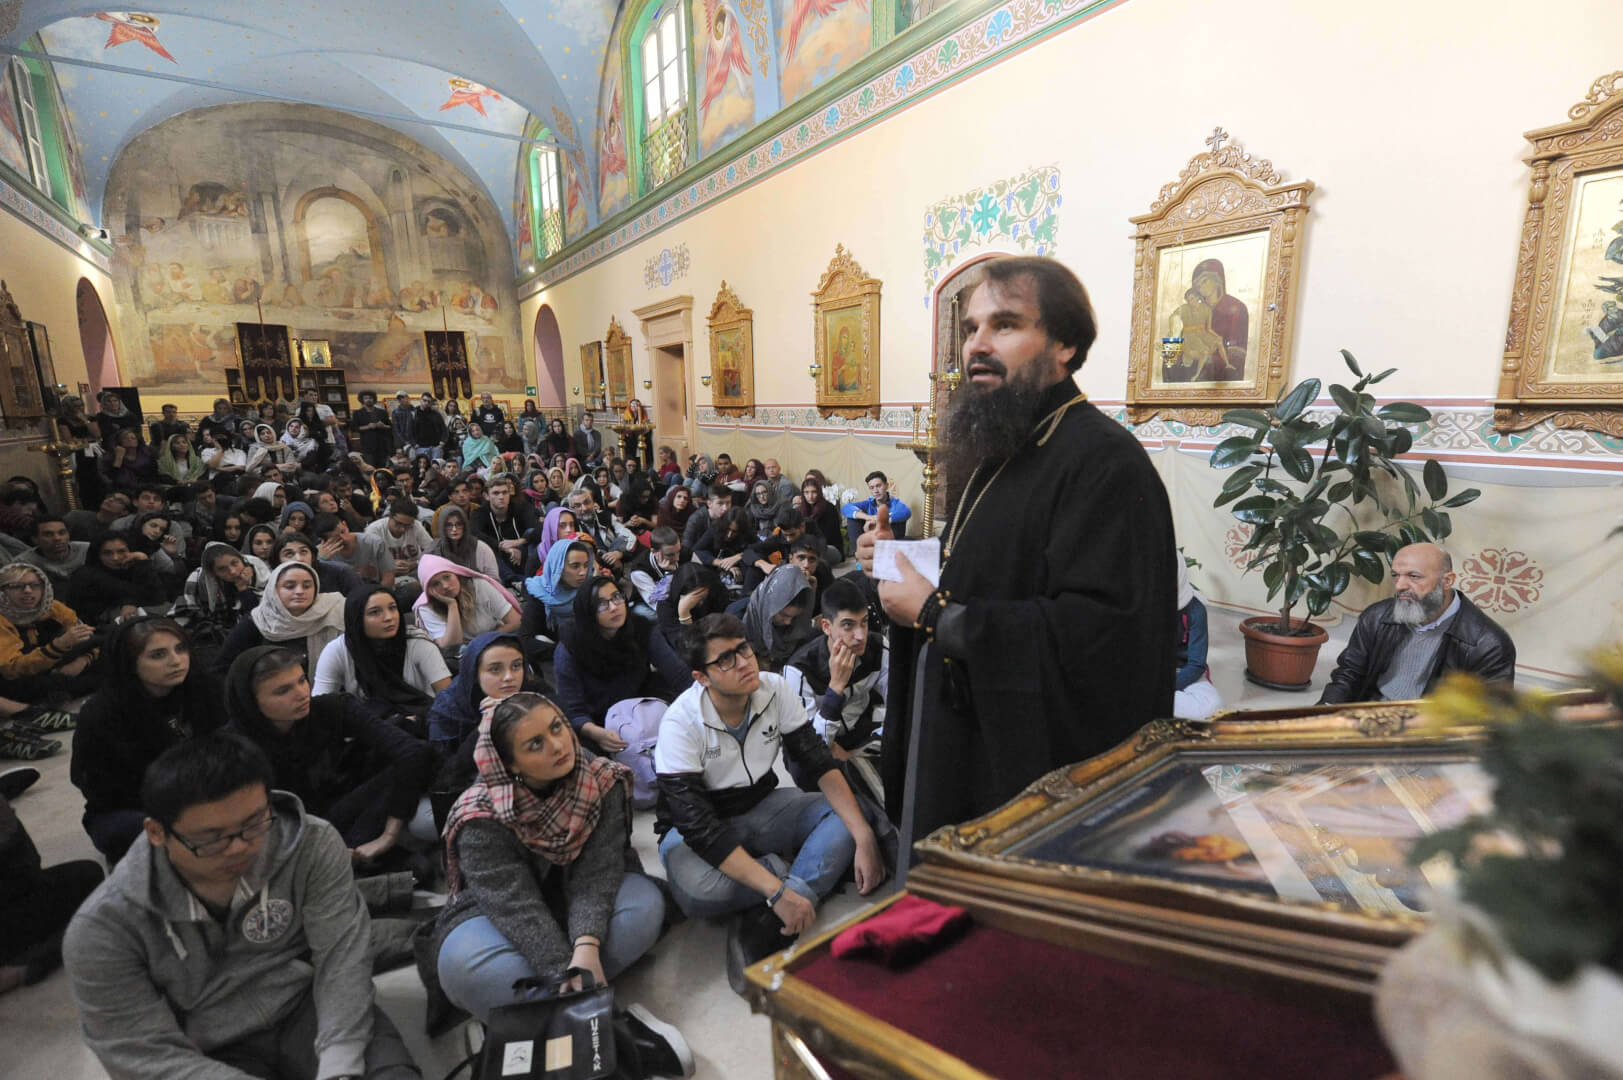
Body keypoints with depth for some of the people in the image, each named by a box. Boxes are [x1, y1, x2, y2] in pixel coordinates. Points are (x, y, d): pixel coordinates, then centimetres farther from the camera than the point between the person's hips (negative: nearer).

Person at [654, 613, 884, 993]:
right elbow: (698, 828, -30)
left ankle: (763, 928, -25)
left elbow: (821, 764, -11)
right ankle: (789, 872, -9)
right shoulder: (681, 722, -26)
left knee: (845, 817, -19)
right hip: (697, 829, -4)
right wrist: (778, 890, -37)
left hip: (762, 807, 4)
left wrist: (864, 837, -25)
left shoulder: (774, 690, -13)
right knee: (695, 890, -37)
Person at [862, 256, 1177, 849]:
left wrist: (935, 615, -25)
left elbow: (1098, 631, -31)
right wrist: (900, 559, 1)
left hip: (1035, 770, -9)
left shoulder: (1106, 462, -22)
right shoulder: (994, 446, 9)